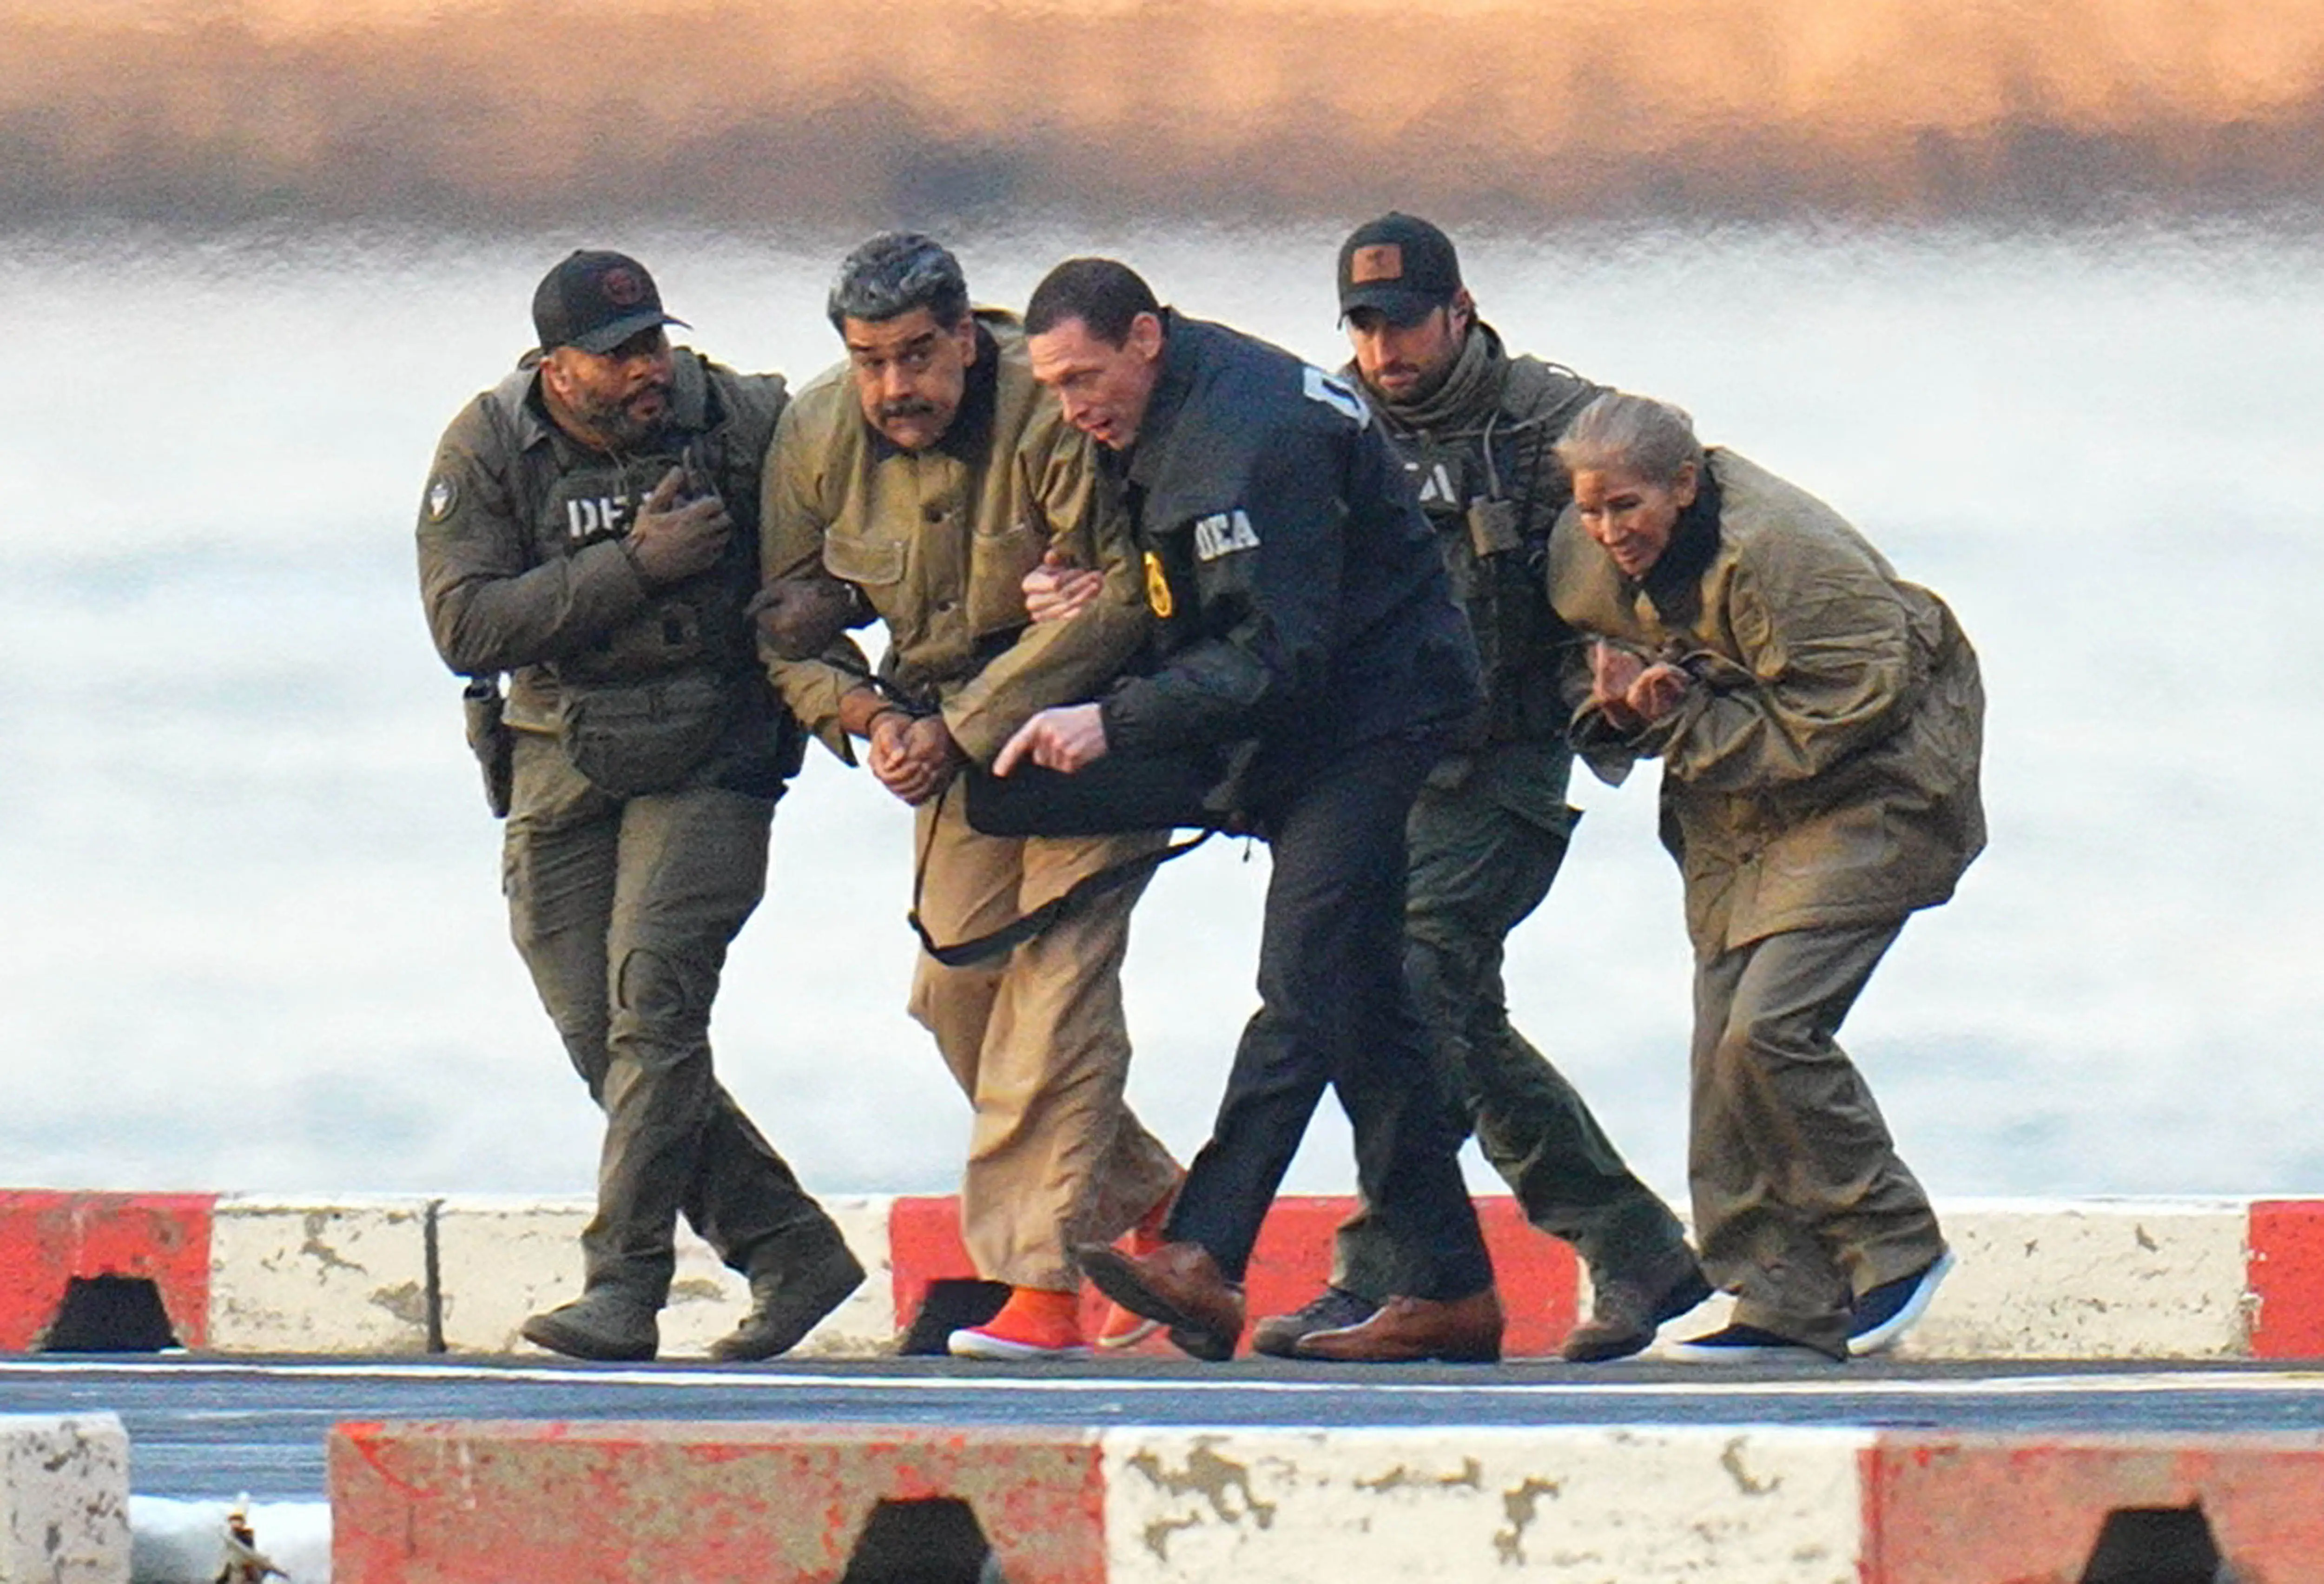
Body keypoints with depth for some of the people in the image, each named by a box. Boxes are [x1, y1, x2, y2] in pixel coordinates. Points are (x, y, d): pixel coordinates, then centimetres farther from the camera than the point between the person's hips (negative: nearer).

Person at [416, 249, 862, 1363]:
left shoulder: (746, 423, -7)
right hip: (561, 760, 3)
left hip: (709, 758, -3)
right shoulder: (487, 451, -6)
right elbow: (466, 625, -16)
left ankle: (624, 1287, -21)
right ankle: (790, 1250, 16)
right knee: (602, 1040, 2)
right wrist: (635, 568, -22)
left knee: (652, 990, -20)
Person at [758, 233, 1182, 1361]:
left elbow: (1120, 595, -25)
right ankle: (1143, 1201, 23)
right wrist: (866, 716, -12)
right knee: (956, 989, 4)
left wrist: (962, 730, -24)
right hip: (950, 734, 7)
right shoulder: (817, 437, -6)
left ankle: (1039, 1278, -18)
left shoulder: (1055, 419, -24)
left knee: (1054, 974, -16)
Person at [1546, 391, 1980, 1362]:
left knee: (1769, 1031, -20)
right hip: (1735, 826, 8)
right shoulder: (1587, 563, -3)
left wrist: (1679, 721, -22)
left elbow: (1839, 718, -25)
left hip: (1866, 800, -8)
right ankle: (1786, 1307, 6)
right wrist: (1618, 704, -13)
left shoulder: (1776, 554, -27)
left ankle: (1895, 1246, -3)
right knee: (1722, 1053, 0)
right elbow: (1587, 665, 13)